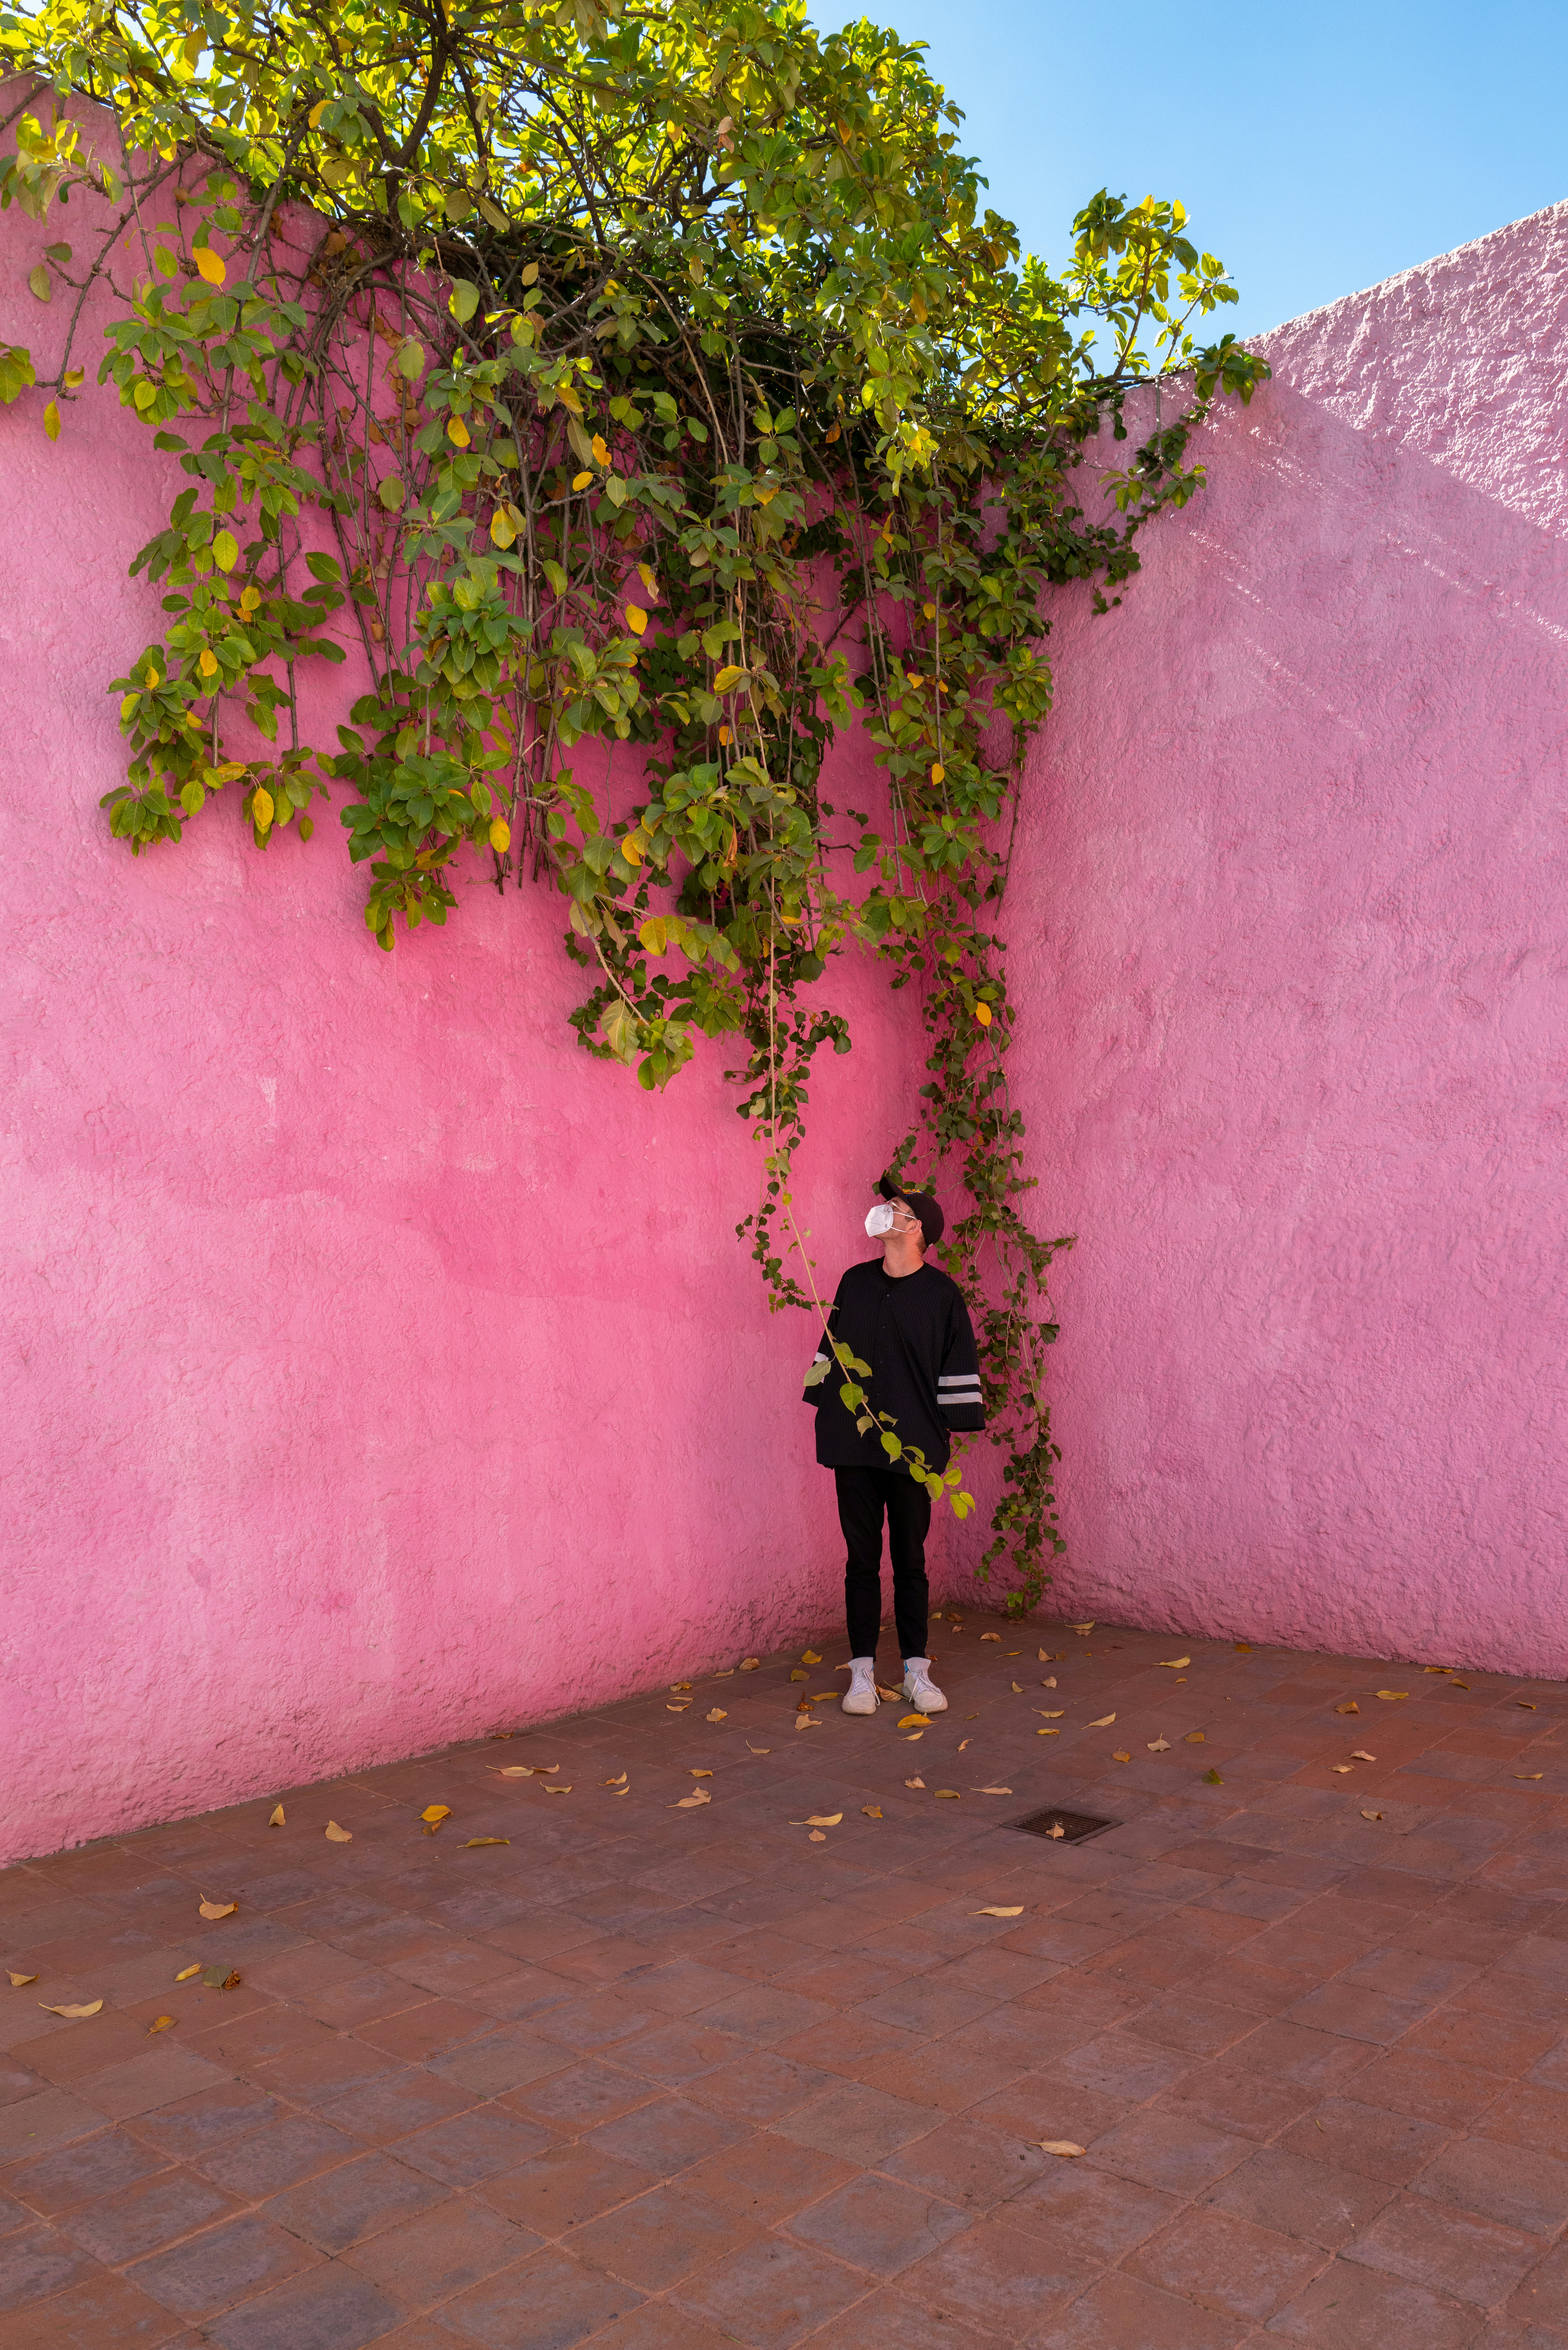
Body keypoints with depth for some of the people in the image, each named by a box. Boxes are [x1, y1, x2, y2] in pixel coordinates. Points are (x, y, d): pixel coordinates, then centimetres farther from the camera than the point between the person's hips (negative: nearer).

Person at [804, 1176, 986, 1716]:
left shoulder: (941, 1293, -2)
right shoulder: (854, 1283, 8)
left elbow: (958, 1369, 0)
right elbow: (831, 1349, 15)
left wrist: (951, 1430, -3)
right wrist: (826, 1409, 12)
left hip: (913, 1447, -2)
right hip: (853, 1445, 2)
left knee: (910, 1560, 6)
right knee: (862, 1559, 6)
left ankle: (916, 1672, 17)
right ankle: (862, 1674, 13)